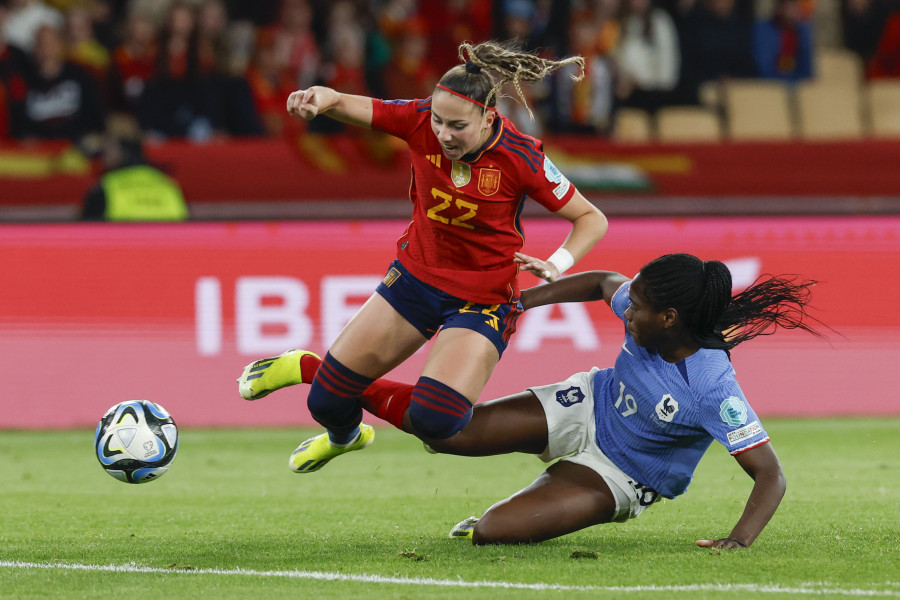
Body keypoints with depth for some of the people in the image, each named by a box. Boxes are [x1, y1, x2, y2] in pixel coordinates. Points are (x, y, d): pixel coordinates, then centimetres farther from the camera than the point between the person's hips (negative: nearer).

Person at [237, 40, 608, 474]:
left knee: (434, 421, -24)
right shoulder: (421, 121, -17)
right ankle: (344, 436, 43)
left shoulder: (521, 159, -23)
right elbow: (346, 105, -15)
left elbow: (592, 219, -12)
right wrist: (319, 98, -38)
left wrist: (556, 265, -28)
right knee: (327, 403, 3)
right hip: (416, 275, 3)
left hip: (482, 300, -3)